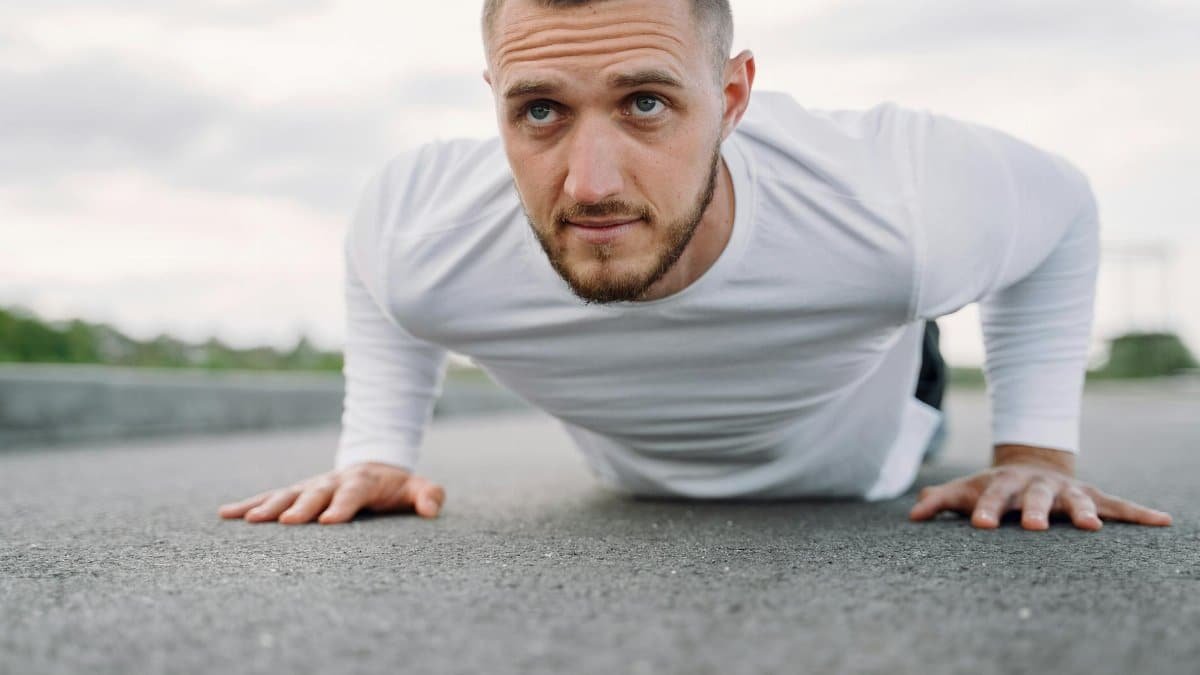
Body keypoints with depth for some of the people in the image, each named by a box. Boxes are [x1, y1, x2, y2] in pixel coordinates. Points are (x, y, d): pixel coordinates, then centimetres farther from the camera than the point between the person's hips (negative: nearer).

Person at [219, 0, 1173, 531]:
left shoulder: (905, 209, -45)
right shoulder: (421, 243, -39)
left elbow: (1060, 207, -20)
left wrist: (1036, 448, -23)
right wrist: (376, 452, -17)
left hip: (852, 480, -1)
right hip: (638, 490, 2)